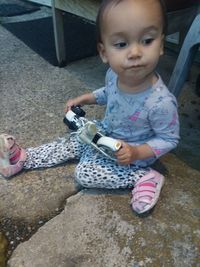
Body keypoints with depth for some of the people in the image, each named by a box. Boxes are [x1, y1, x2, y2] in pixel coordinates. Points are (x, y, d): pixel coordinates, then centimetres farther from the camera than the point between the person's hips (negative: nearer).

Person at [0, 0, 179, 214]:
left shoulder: (161, 102, -37)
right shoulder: (114, 74, -19)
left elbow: (169, 139, -19)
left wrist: (137, 153, -29)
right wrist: (85, 98, -4)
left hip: (129, 154, -6)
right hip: (105, 132, 6)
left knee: (85, 174, -12)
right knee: (69, 144, 8)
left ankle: (145, 177, -6)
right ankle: (21, 158, 21)